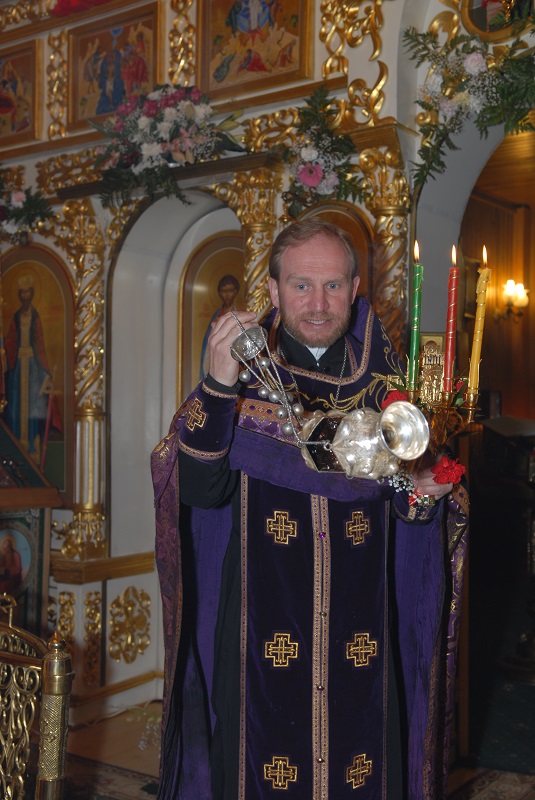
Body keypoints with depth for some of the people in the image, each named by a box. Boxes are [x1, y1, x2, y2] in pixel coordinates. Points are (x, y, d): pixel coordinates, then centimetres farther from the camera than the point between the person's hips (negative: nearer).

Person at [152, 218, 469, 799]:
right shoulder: (244, 375, -5)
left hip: (360, 634, 2)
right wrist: (219, 386, -27)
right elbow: (198, 491, -17)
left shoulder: (383, 378, 2)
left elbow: (405, 507, 9)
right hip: (263, 630, -2)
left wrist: (423, 495, -13)